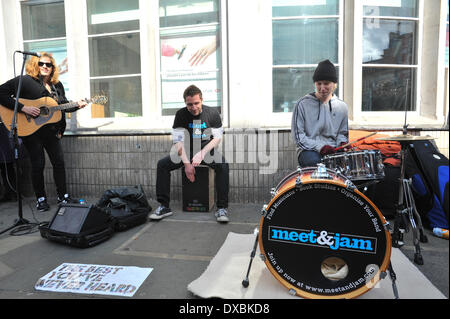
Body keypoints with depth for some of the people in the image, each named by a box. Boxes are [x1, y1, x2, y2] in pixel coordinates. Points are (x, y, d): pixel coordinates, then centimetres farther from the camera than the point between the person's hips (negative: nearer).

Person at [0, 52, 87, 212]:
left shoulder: (57, 85, 11)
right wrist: (23, 108, -22)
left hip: (52, 131, 5)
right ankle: (40, 199, 16)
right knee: (38, 165, 1)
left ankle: (63, 195, 20)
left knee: (59, 162, 7)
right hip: (32, 131, -5)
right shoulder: (25, 81, -8)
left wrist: (76, 105, -1)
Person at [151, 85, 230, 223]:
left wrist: (202, 153, -19)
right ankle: (164, 206, -10)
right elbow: (178, 142, -9)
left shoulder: (212, 113, -5)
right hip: (186, 151, 2)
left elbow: (217, 138, -4)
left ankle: (222, 208, -26)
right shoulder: (181, 114, -5)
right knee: (162, 164, -17)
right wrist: (187, 163, -21)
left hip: (207, 150, -1)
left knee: (223, 165, -32)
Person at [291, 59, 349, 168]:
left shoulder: (342, 106, 9)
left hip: (333, 150, 3)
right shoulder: (303, 104, -3)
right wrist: (319, 147, -17)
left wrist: (342, 143, -4)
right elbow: (298, 136, -6)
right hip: (308, 150, -3)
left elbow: (343, 132, 19)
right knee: (314, 162, -35)